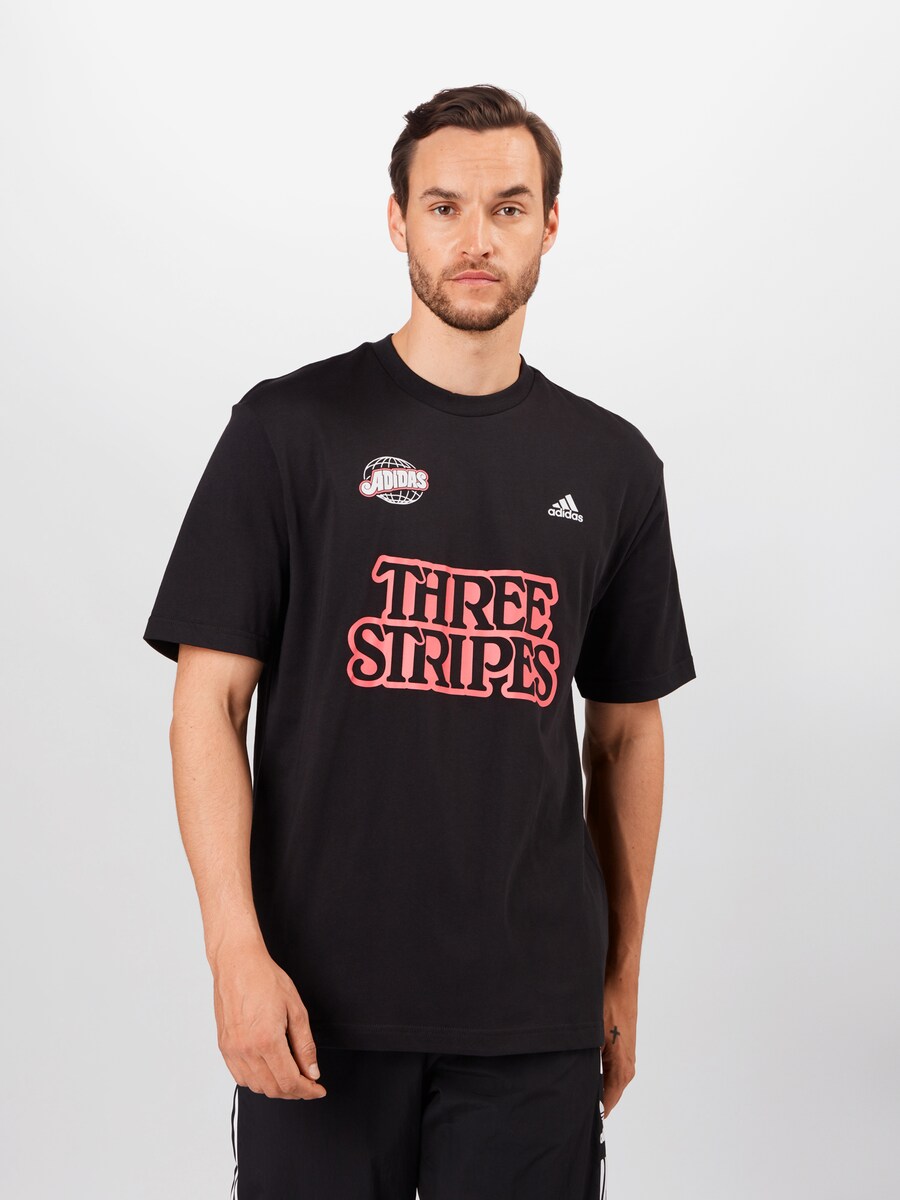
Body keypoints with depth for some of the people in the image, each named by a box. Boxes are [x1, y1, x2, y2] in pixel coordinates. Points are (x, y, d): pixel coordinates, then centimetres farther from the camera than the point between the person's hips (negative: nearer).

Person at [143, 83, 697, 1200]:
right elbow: (209, 702, -5)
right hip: (323, 999, -2)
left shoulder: (612, 465, 7)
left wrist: (623, 976, 13)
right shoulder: (292, 428, -3)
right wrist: (236, 950, -13)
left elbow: (624, 732, 12)